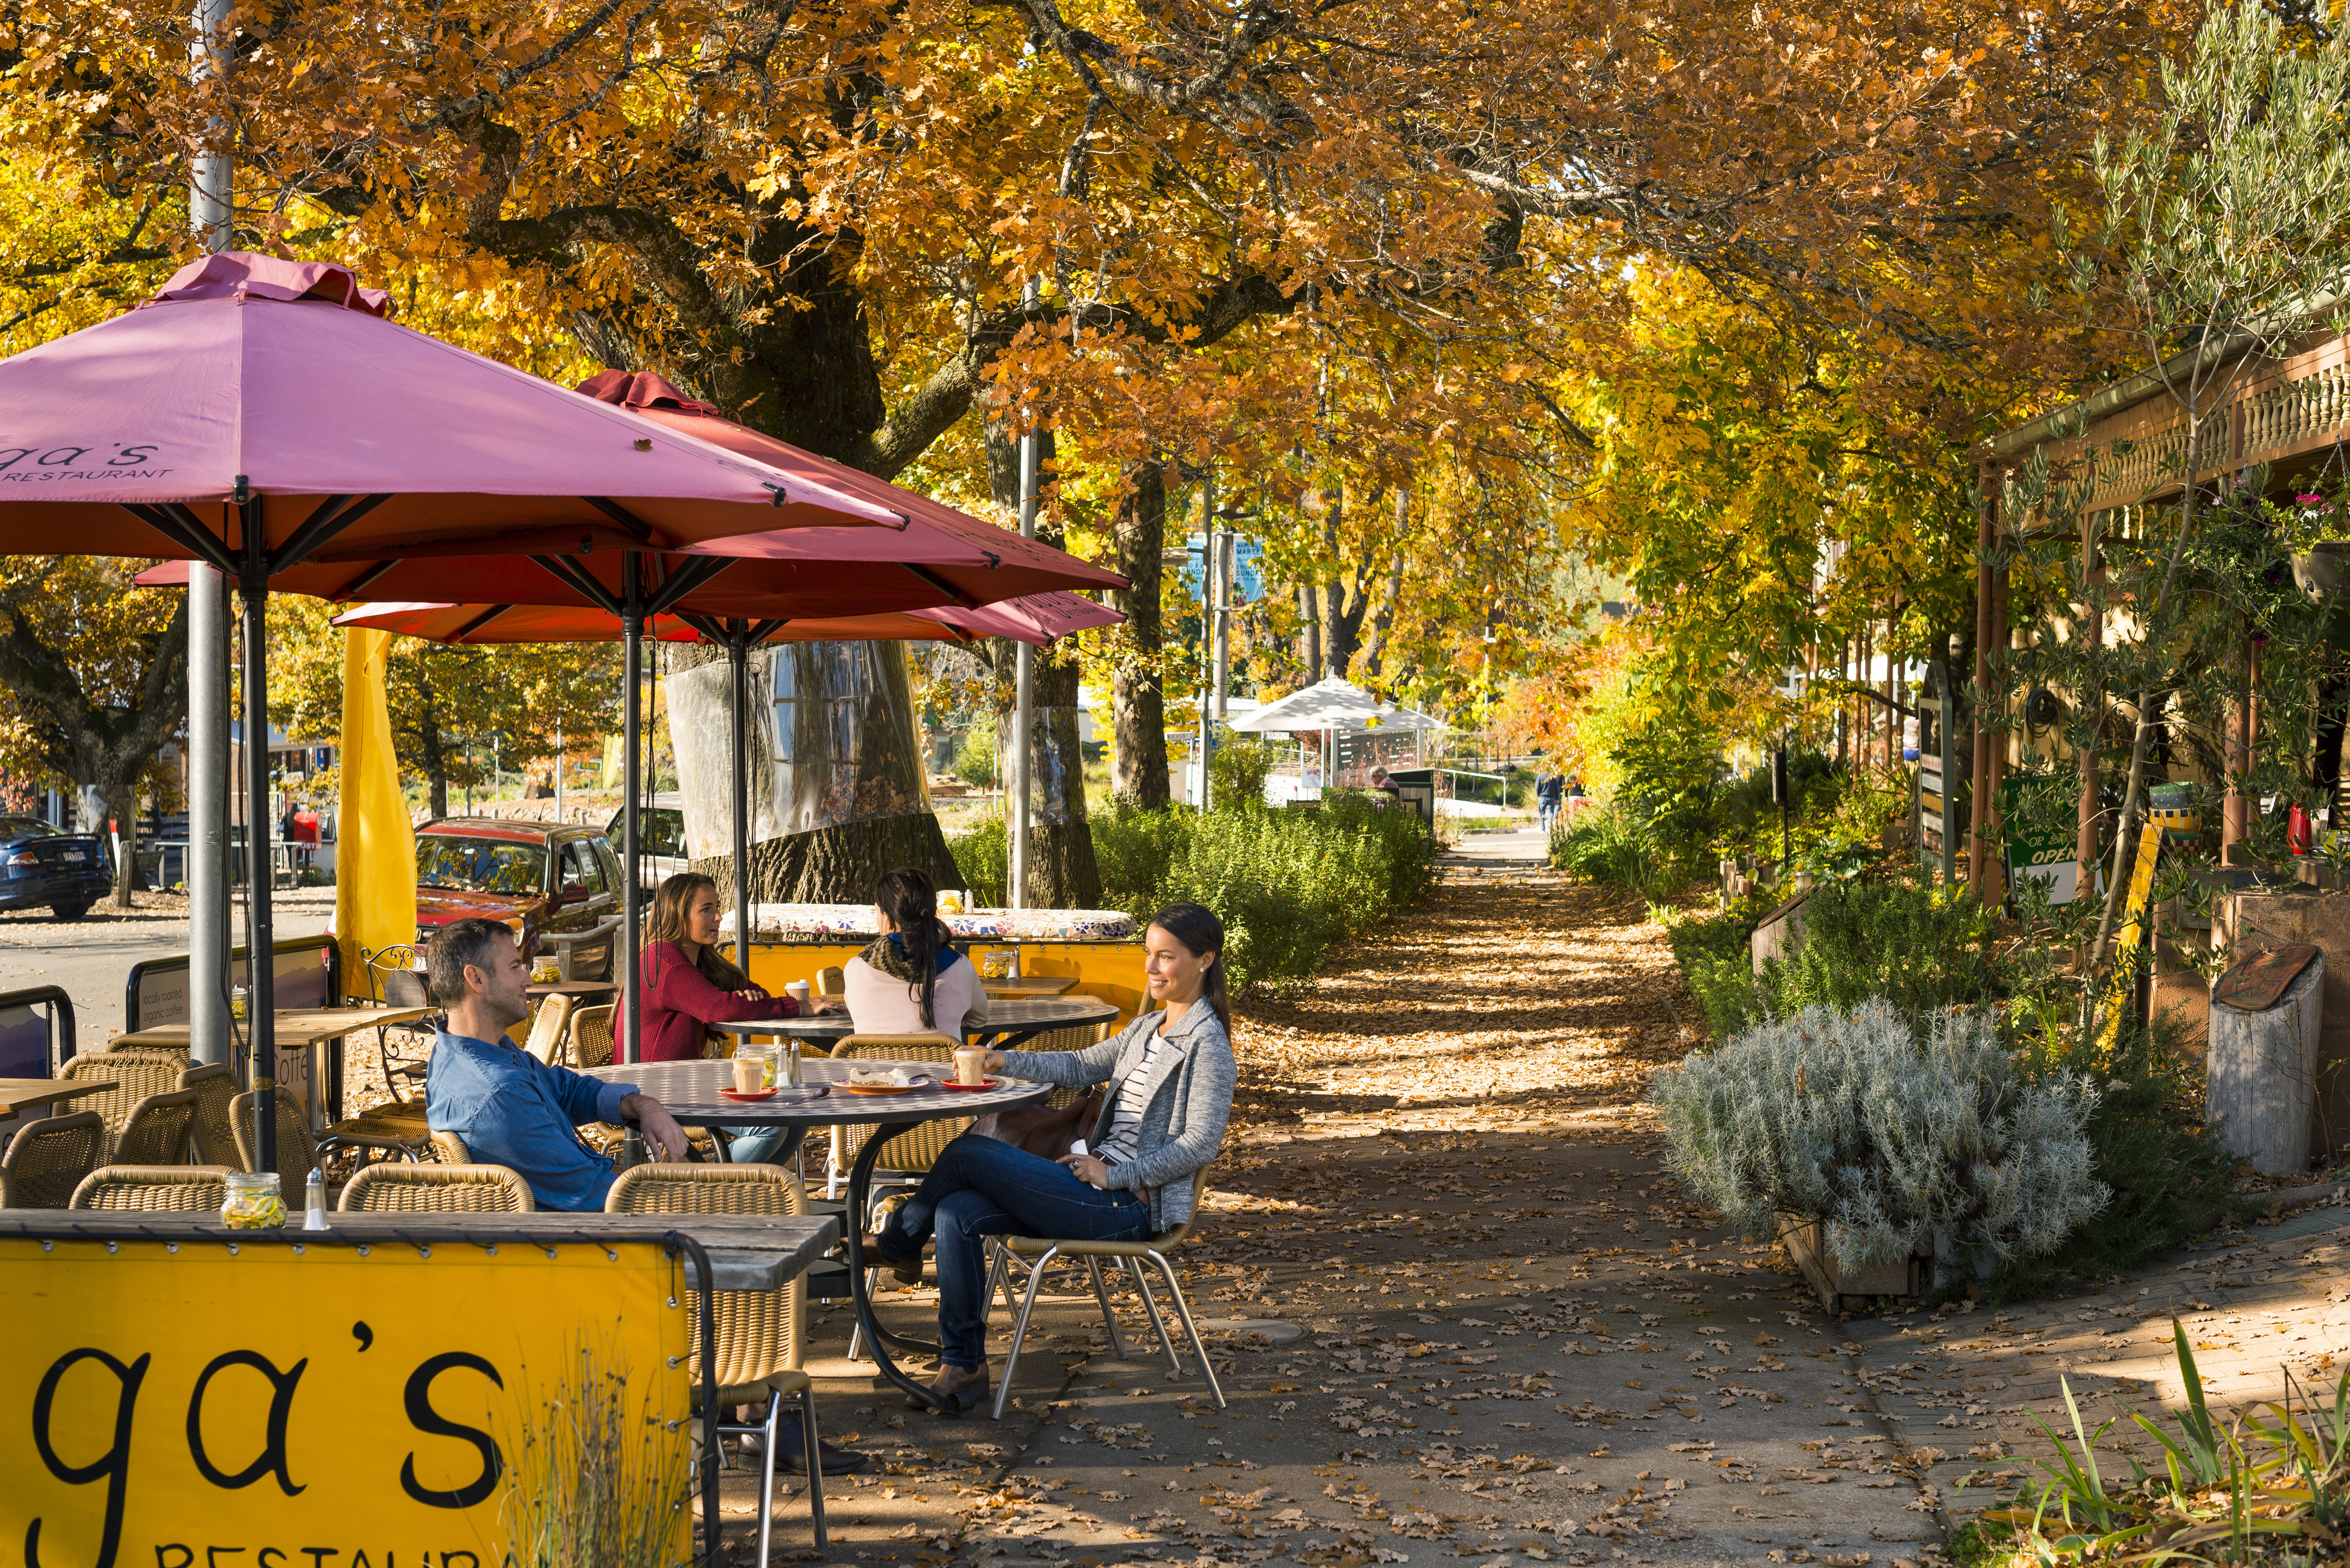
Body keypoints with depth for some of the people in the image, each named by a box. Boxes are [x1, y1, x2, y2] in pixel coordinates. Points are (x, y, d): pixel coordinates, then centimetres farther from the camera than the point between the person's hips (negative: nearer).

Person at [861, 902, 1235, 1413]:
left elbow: (1201, 1143, -17)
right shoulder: (1149, 1028, 18)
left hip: (1127, 1205, -9)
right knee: (958, 1213, -11)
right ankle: (964, 1367, -10)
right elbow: (1079, 1066, 21)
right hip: (1100, 1185, 9)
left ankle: (897, 1245, 14)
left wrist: (1115, 1174, -17)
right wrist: (1006, 1062, 5)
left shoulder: (1205, 1043, -10)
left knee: (966, 1155, -12)